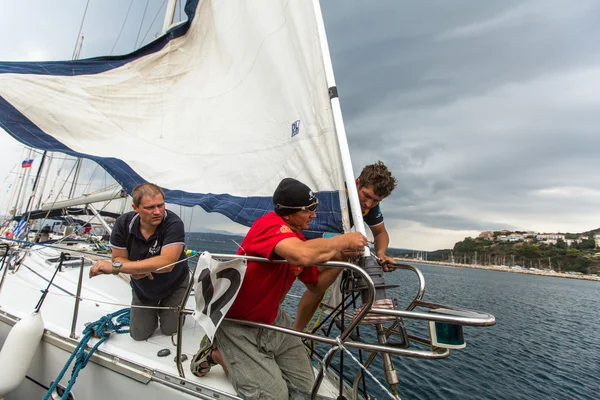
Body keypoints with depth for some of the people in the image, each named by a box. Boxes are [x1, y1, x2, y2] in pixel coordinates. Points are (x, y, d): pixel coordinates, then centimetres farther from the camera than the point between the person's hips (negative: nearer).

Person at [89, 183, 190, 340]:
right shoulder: (123, 223, -21)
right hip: (142, 287, 4)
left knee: (170, 329, 3)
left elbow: (166, 263, -46)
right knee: (139, 334, 12)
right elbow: (118, 258, -13)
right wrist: (135, 269, -36)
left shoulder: (174, 224, -36)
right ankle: (154, 308, 41)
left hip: (173, 285, -3)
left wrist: (115, 267, -47)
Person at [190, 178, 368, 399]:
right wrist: (344, 240, -31)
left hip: (272, 321, 8)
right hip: (237, 323, -8)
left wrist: (340, 259, -10)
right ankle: (217, 353, 9)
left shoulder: (299, 240, -1)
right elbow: (303, 256, -48)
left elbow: (315, 285, 6)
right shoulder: (270, 224, -27)